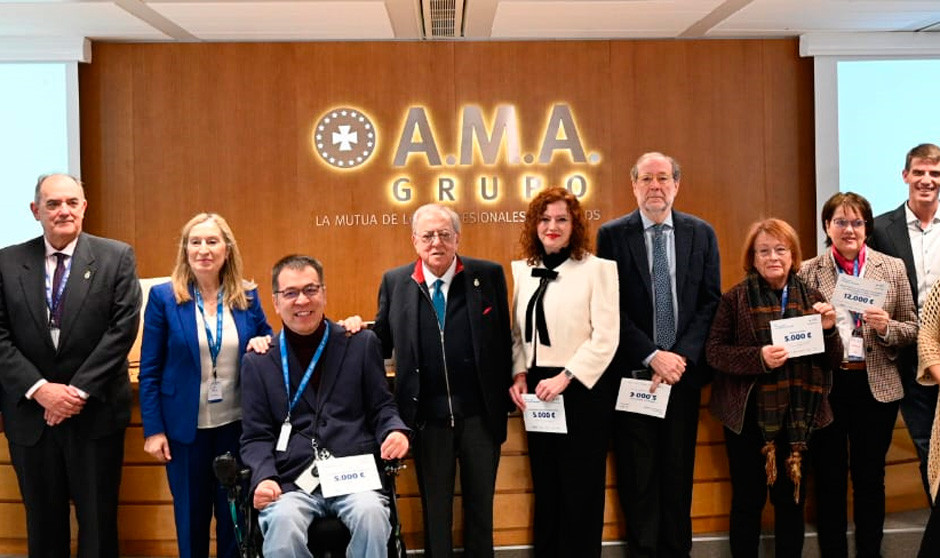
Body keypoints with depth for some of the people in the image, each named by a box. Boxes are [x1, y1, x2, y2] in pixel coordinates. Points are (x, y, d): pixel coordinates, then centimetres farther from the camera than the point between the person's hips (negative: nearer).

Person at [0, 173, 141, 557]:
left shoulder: (116, 258, -1)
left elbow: (122, 328, -7)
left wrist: (80, 390, -13)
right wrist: (40, 389, -12)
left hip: (96, 412, -2)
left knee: (98, 522, 7)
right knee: (43, 524, 13)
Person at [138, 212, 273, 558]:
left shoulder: (247, 296, 1)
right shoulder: (164, 297, -5)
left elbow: (267, 340, 13)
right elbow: (149, 370, -3)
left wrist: (264, 343, -12)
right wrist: (153, 430, -7)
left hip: (236, 424, 2)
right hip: (186, 426, -2)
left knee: (235, 515, 11)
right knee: (191, 516, 12)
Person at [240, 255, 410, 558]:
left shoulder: (363, 344, 12)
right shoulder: (258, 362, 12)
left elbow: (381, 407, 13)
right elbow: (256, 436, 9)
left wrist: (395, 431, -10)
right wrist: (264, 477, -11)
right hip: (291, 483, 0)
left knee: (371, 514, -32)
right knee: (282, 522, -32)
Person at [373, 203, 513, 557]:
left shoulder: (488, 276, -1)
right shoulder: (395, 282, 1)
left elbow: (504, 340, 2)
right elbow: (383, 343, 8)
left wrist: (506, 397, -1)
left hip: (480, 414, 0)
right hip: (427, 416, 0)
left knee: (480, 502, 15)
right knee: (434, 508, 14)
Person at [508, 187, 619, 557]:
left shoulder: (596, 269, -7)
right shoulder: (523, 270, 10)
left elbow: (606, 337, -12)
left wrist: (564, 377, -18)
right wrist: (519, 374, -1)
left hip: (581, 391, -5)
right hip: (538, 392, 5)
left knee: (580, 491, 4)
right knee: (545, 488, 13)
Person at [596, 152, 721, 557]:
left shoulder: (701, 233, 6)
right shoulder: (612, 235, -1)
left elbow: (710, 302, 2)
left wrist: (681, 357, -9)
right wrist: (653, 356, -13)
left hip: (684, 370, 2)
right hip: (633, 372, -2)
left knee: (679, 471, 8)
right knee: (637, 474, 4)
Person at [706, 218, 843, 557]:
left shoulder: (811, 298, 5)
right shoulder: (734, 298, -3)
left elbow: (833, 361, 6)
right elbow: (714, 351, -7)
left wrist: (828, 330, -13)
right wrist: (758, 357, -21)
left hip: (798, 417, 3)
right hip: (748, 415, -2)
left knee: (792, 498, 12)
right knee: (747, 500, 7)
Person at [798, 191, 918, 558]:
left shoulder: (892, 268, 3)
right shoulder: (808, 272, 0)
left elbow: (912, 329, 6)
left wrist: (887, 327, -14)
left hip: (876, 386, 1)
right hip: (825, 386, -1)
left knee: (870, 479, 12)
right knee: (829, 478, 10)